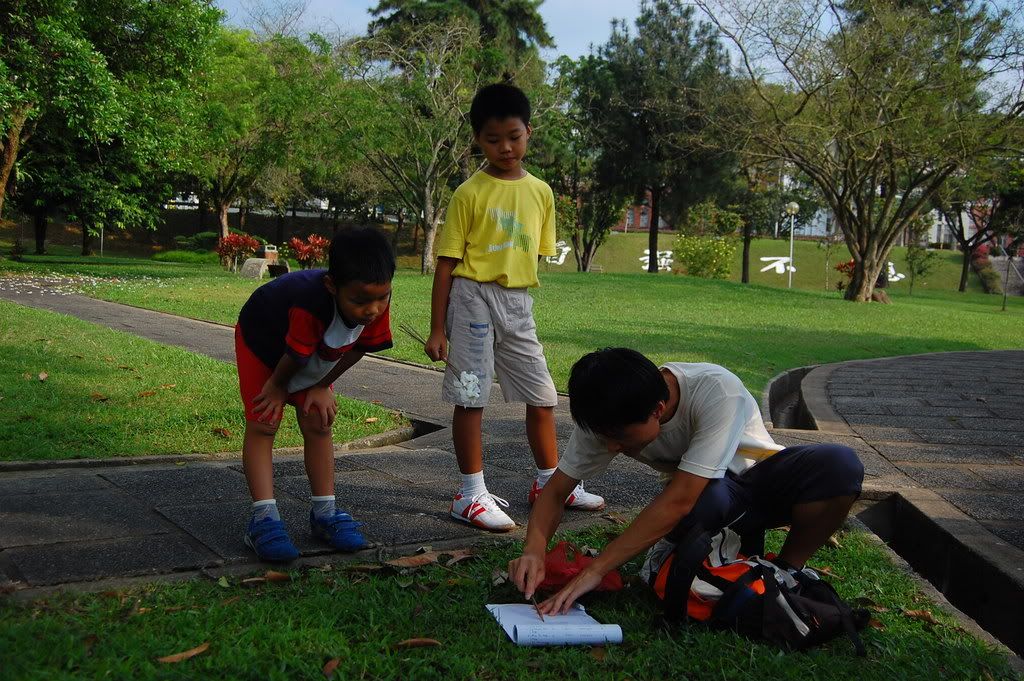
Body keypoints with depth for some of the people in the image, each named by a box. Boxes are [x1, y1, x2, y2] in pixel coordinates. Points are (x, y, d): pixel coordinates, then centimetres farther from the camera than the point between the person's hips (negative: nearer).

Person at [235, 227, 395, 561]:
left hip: (316, 356, 5)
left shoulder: (377, 302, -31)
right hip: (262, 341, -5)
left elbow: (359, 348, -15)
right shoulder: (311, 305, -47)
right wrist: (278, 386, -12)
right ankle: (263, 518, -11)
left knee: (318, 424, 2)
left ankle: (324, 513, 9)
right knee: (263, 424, -10)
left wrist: (322, 387, -7)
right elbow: (294, 355, -30)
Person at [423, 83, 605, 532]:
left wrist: (518, 296, 9)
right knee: (470, 397, -2)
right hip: (473, 297, -5)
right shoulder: (470, 194, -5)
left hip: (519, 304, 5)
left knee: (542, 396, 10)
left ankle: (549, 481, 27)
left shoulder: (540, 192, 8)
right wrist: (437, 329, -8)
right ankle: (472, 494, 8)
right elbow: (446, 263, -5)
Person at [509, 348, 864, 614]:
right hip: (706, 496, 1)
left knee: (841, 465, -34)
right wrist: (535, 551, -34)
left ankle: (788, 570, -10)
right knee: (708, 498, -38)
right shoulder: (606, 418, -21)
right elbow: (556, 491, -13)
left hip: (763, 475, -1)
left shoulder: (718, 392, -36)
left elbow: (679, 500, -39)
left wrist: (595, 569, -39)